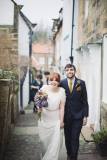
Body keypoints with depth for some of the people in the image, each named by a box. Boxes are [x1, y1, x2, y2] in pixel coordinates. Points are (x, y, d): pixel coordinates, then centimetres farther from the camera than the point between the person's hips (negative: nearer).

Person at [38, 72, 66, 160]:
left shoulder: (61, 91, -9)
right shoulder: (44, 88, -8)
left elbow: (62, 107, -5)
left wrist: (61, 120, -3)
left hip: (56, 120, -1)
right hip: (44, 119, 1)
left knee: (55, 142, -3)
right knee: (44, 140, 14)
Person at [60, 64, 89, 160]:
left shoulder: (81, 83, -3)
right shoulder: (61, 83, -3)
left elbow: (85, 100, -1)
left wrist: (85, 116, -5)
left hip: (78, 116, -1)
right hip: (66, 116, 1)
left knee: (75, 138, -1)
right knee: (67, 137, 14)